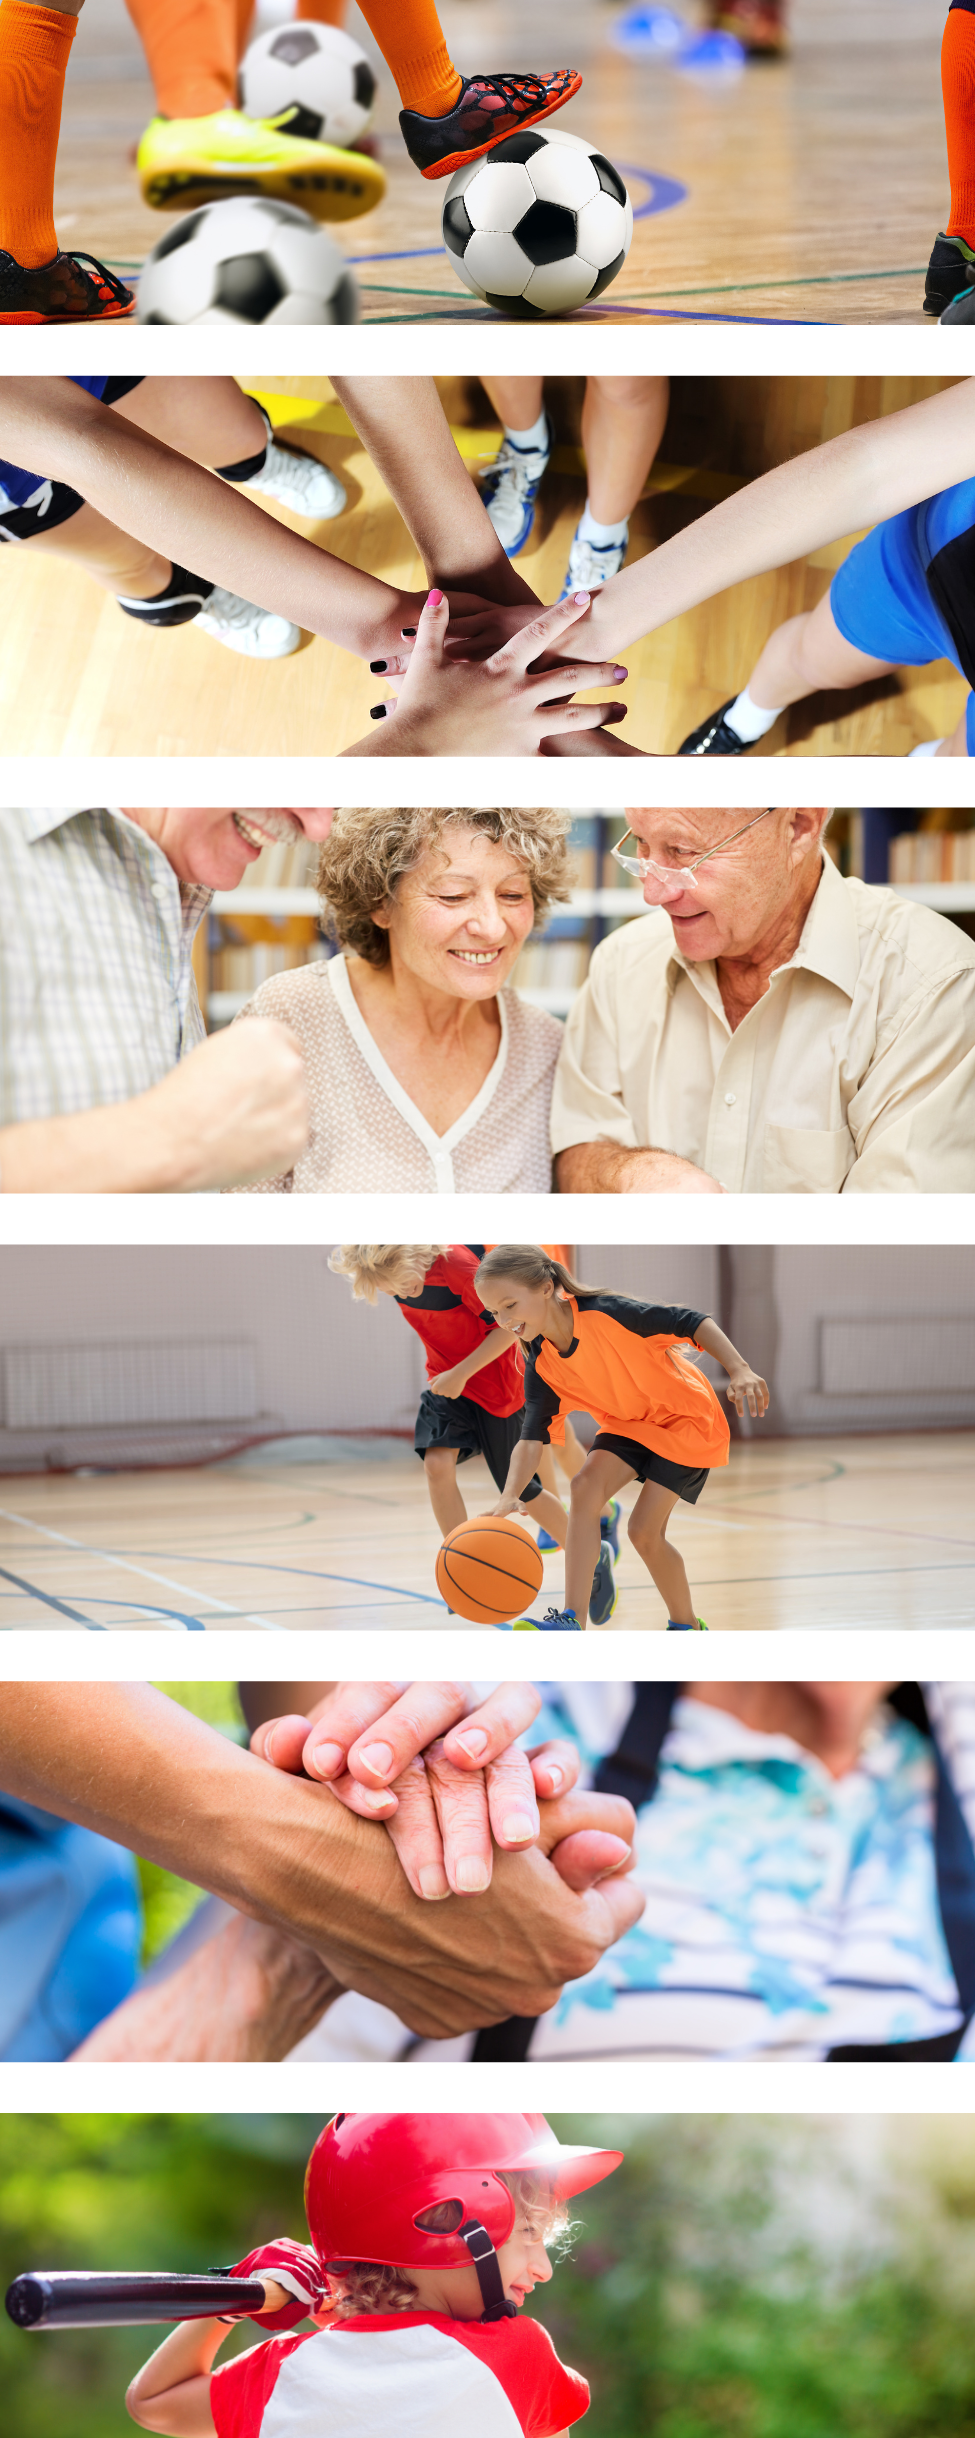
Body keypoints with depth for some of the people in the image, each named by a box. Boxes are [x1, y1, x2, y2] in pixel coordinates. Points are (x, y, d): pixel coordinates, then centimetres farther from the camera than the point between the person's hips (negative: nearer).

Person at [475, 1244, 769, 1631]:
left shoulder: (605, 1313, -30)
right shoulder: (541, 1367, -11)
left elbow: (692, 1323, -26)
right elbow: (532, 1437, -17)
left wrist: (740, 1371, -38)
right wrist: (509, 1497, -34)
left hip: (686, 1418, -5)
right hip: (627, 1423, 5)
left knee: (644, 1530, -11)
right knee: (586, 1486, -21)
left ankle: (686, 1624, 15)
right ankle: (574, 1620, -23)